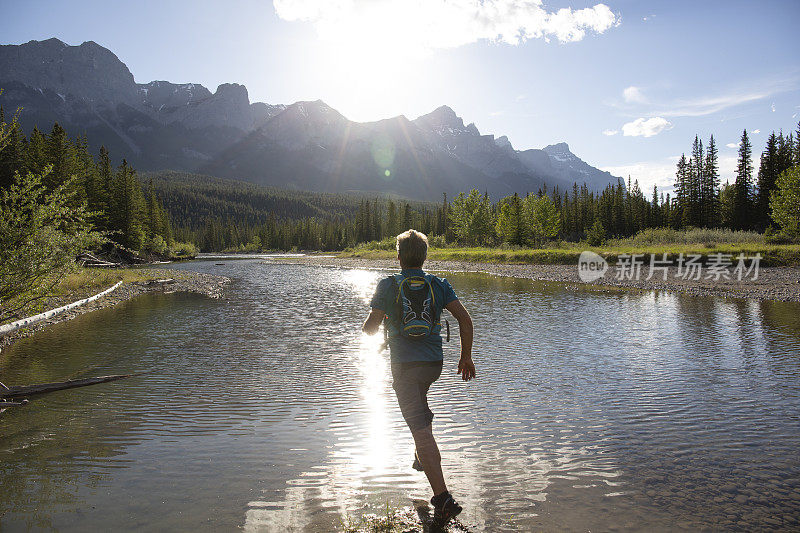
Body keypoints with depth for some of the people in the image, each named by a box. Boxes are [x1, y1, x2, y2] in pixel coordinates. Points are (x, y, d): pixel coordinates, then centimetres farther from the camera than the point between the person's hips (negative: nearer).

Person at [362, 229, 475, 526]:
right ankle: (424, 457, 46)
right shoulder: (438, 285, 3)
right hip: (434, 363, 5)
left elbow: (371, 327, -9)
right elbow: (465, 319, -4)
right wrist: (466, 357, 5)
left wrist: (366, 329, 16)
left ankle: (443, 497, -11)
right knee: (420, 402, 35)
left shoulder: (387, 286, -5)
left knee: (420, 428, -6)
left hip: (404, 365, -4)